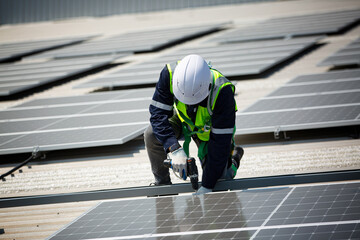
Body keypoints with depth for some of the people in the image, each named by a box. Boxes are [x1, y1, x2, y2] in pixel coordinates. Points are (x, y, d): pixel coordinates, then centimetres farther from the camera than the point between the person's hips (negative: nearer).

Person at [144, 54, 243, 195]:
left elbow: (220, 141, -34)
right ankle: (162, 184, -3)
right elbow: (158, 112, -29)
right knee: (151, 135, -26)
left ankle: (232, 161, 25)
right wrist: (174, 149, -46)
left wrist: (207, 186, -32)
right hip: (183, 120, 2)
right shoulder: (170, 74, -34)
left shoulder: (222, 91, -40)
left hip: (210, 130, -2)